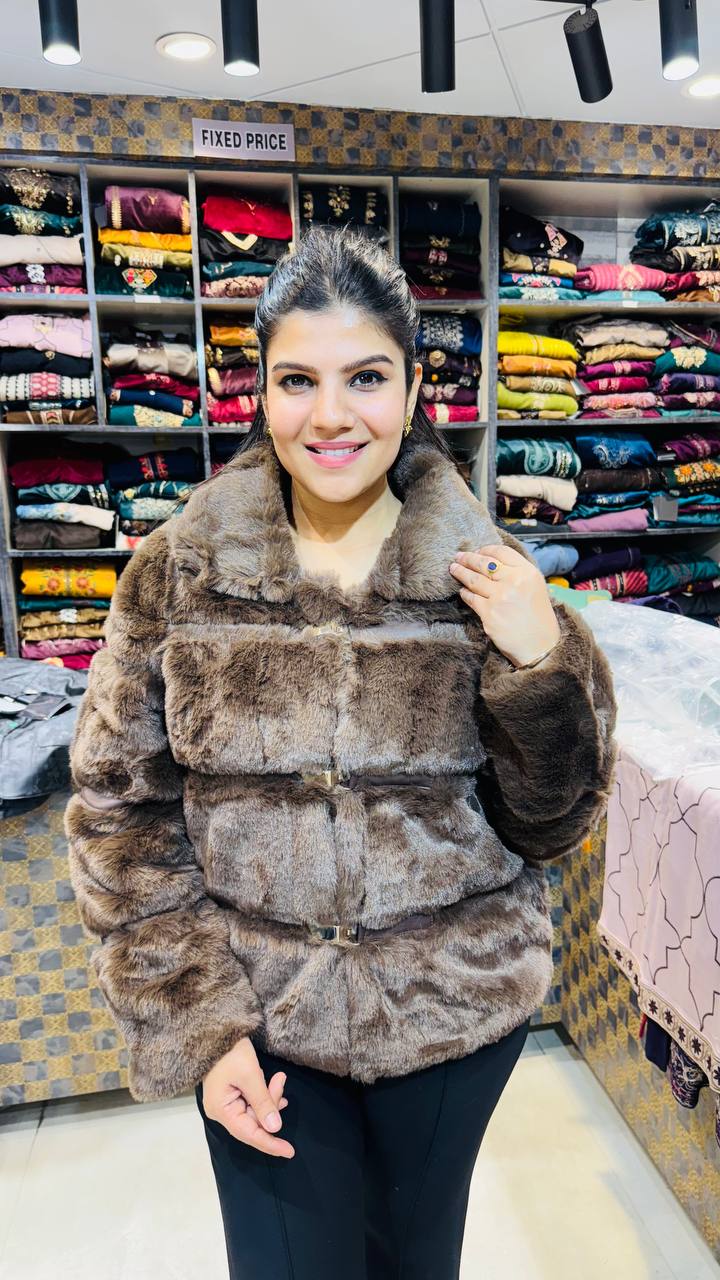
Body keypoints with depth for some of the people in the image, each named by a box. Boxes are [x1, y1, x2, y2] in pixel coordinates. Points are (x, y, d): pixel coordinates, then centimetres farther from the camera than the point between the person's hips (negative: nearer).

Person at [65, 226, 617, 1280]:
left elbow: (551, 825, -6)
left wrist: (544, 665, -23)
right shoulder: (177, 571, -11)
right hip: (256, 1020, 0)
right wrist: (194, 1018, -9)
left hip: (457, 1012, 2)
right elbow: (121, 809, -5)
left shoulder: (483, 573, -11)